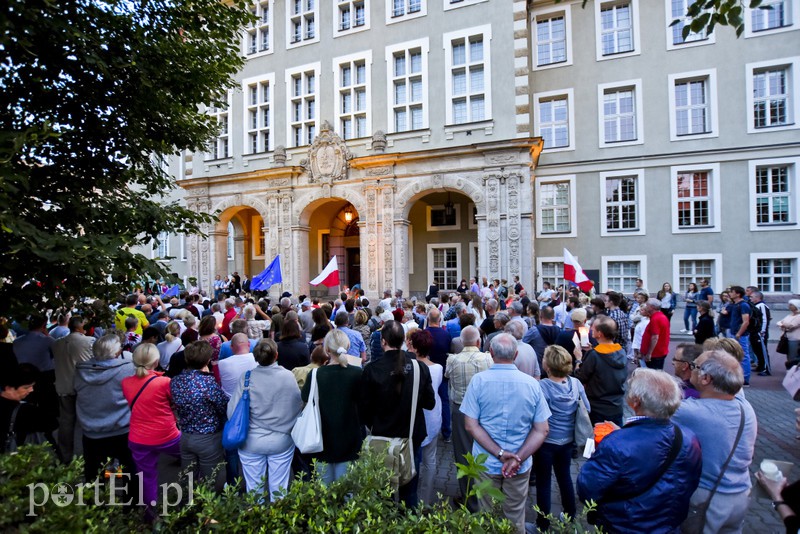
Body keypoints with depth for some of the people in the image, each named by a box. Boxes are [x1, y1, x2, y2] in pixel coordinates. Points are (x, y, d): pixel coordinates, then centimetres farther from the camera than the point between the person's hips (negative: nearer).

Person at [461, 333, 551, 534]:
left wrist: (500, 454, -15)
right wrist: (518, 457, -13)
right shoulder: (532, 384, -9)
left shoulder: (478, 380, -15)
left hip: (486, 463, -1)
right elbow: (542, 430, -8)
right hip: (521, 466, 1)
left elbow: (471, 425, -15)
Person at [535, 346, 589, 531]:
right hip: (567, 441, 6)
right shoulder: (576, 384, -10)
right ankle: (570, 516, 45)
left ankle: (543, 524, 28)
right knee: (565, 477, 26)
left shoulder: (542, 387, -27)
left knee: (543, 483, 12)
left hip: (546, 442, -5)